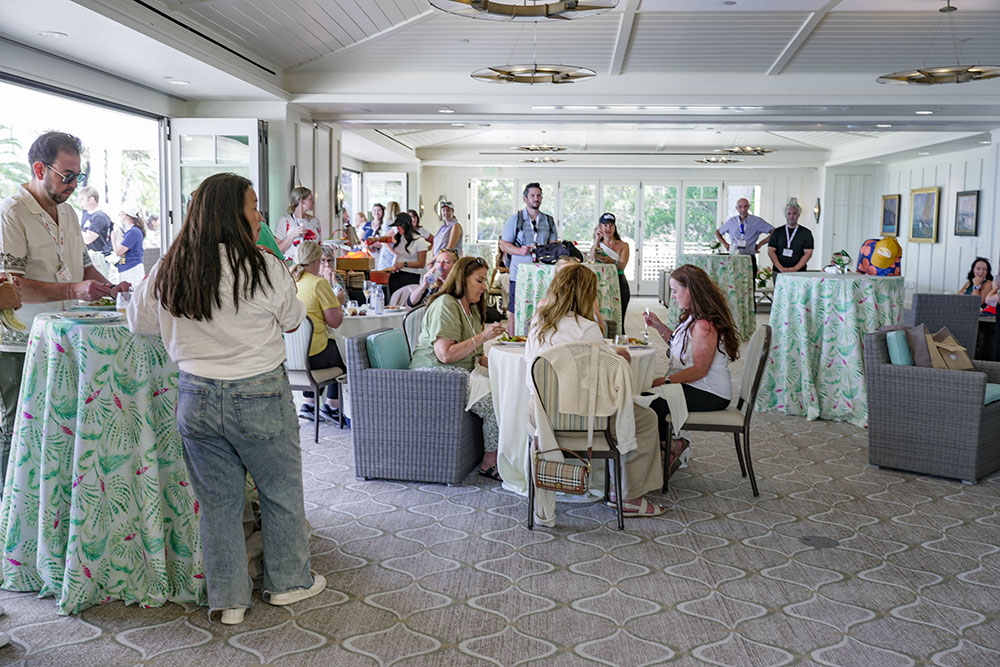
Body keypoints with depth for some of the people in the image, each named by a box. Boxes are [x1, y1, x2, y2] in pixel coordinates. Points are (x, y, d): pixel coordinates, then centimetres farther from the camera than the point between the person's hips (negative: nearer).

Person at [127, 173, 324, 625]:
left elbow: (138, 321, 13)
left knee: (217, 500, 14)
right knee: (281, 491, 15)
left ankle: (227, 599, 23)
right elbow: (292, 321, 1)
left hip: (196, 398, 4)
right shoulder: (264, 269, -14)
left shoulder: (168, 272, -1)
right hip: (259, 398, -4)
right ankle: (288, 582, 29)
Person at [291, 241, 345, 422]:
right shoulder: (319, 283, -13)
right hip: (312, 355, -6)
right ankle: (331, 406, 26)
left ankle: (309, 403, 28)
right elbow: (334, 321, -13)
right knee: (341, 354, 23)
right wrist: (339, 305, 7)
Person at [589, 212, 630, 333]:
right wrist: (597, 241, -12)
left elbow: (622, 265, -8)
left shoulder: (623, 246, 9)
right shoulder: (597, 245, 15)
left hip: (619, 285, -1)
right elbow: (592, 261, -6)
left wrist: (611, 261, -29)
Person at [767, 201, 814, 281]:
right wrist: (781, 268, -8)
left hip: (798, 272, -1)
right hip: (779, 272, 1)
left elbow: (808, 253, 2)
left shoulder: (806, 233, 9)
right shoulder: (777, 232, 12)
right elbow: (771, 251, 5)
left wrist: (795, 268, -11)